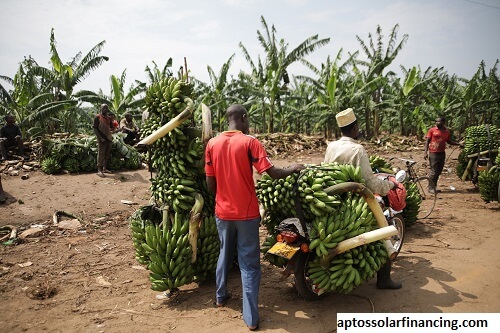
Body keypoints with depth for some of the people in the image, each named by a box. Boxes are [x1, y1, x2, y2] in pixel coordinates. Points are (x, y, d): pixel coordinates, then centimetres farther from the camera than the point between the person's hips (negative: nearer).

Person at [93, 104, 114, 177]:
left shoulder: (108, 118, 14)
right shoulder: (97, 117, -4)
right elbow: (95, 129, -7)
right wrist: (101, 138, -16)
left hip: (109, 138, 6)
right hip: (102, 139, -6)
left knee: (107, 154, 9)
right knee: (101, 154, -7)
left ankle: (104, 168, 18)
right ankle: (99, 170, -5)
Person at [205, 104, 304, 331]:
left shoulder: (212, 144, -1)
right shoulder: (249, 142, -13)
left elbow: (210, 183, 1)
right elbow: (272, 173, -15)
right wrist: (292, 169, 3)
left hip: (222, 212, 4)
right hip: (246, 213, -4)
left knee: (225, 254, 24)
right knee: (249, 264, 4)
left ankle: (220, 296, 41)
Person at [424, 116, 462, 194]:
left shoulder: (447, 131, 7)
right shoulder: (432, 130, -5)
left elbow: (449, 141, 20)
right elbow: (427, 141, -4)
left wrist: (459, 144, 8)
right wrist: (425, 152, -12)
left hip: (442, 153, 5)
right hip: (433, 153, -5)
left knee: (439, 172, 10)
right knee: (433, 172, -5)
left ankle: (434, 186, 21)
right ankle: (430, 187, 5)